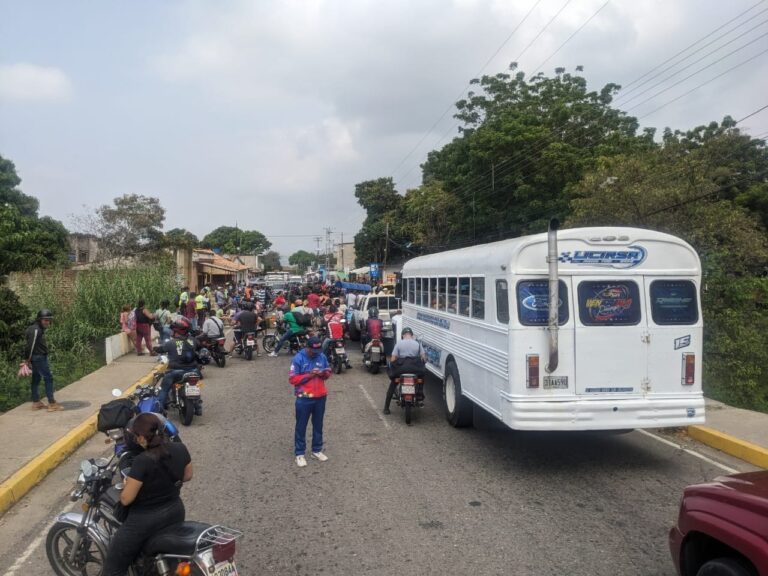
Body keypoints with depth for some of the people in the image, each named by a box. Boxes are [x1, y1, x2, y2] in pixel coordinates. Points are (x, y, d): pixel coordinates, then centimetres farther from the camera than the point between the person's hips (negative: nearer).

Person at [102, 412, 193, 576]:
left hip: (145, 521, -6)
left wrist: (128, 484, -1)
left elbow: (126, 499, -21)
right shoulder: (180, 449, -10)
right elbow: (187, 476, 8)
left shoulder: (143, 461, -29)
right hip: (175, 512, 6)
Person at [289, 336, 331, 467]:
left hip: (320, 397, 4)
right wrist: (309, 375, -21)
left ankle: (317, 450, 28)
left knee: (318, 425, 15)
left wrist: (324, 374, -11)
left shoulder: (322, 357, 1)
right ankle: (299, 454, 14)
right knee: (301, 426, 5)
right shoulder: (298, 359, -12)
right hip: (304, 398, -4)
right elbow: (292, 379, -13)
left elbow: (328, 372, 12)